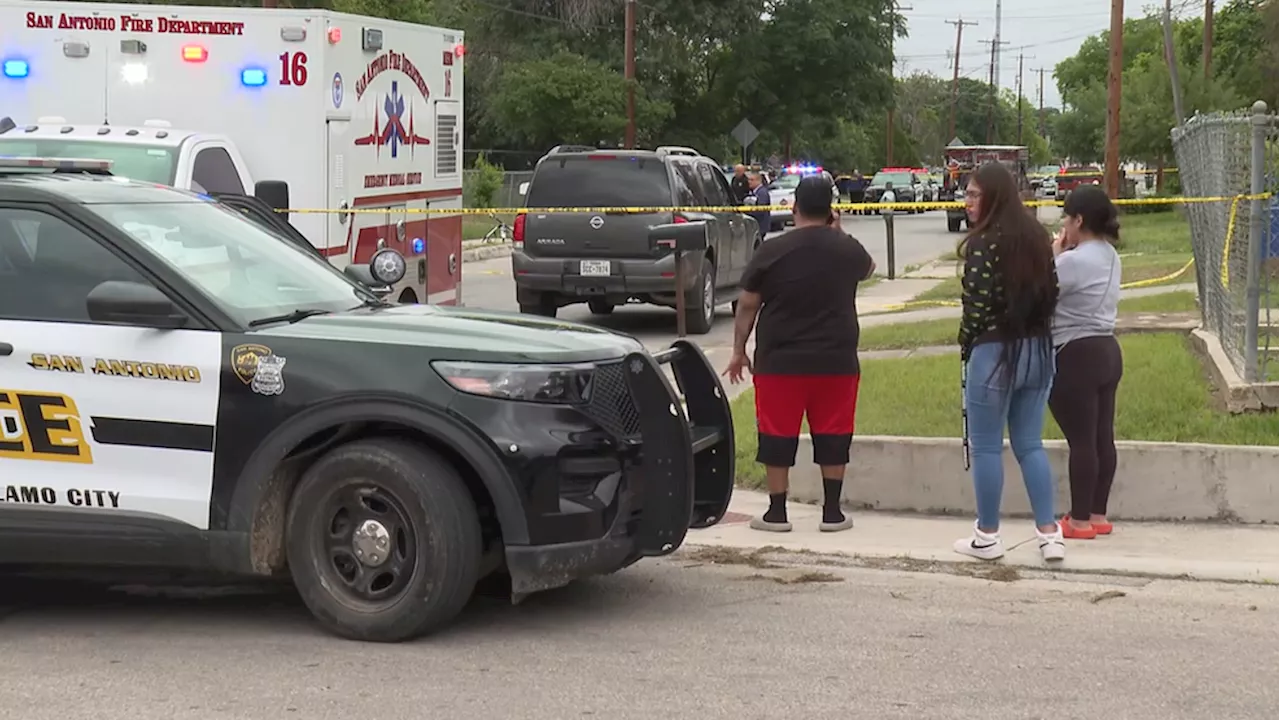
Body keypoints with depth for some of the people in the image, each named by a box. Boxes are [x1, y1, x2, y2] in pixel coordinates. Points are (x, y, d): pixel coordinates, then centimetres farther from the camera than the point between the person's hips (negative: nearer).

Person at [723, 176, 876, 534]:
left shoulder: (772, 251, -7)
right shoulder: (848, 249, 0)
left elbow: (747, 305, -3)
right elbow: (868, 268, 24)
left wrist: (739, 350, 8)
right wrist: (838, 233, 26)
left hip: (780, 360, -2)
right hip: (836, 360, 2)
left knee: (778, 434, 6)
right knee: (832, 435, 10)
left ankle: (777, 512, 9)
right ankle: (832, 512, 13)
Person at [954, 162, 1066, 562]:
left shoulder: (982, 243, -15)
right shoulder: (1036, 236, 8)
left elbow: (977, 306, -17)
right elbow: (1051, 293, 12)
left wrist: (965, 347, -3)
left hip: (994, 353, -7)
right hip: (1037, 350, 7)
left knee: (986, 447, 5)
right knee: (1030, 444, 13)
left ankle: (987, 537, 12)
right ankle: (1049, 533, 9)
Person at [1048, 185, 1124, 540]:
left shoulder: (1074, 260, -19)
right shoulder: (1109, 256, 10)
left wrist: (1053, 255, -6)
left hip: (1075, 357, -9)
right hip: (1106, 351, 9)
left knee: (1081, 441, -4)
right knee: (1102, 438, 12)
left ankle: (1080, 521, 2)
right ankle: (1098, 515, 19)